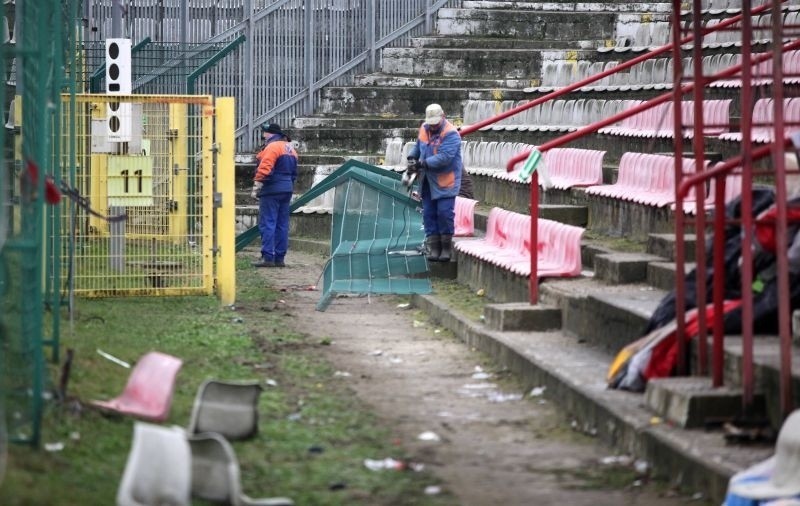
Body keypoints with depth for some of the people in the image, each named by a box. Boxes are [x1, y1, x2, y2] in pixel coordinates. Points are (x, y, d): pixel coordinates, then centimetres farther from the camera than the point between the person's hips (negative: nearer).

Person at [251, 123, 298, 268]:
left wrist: (256, 187, -16)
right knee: (282, 225, 10)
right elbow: (293, 173, 20)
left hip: (272, 190, -9)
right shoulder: (290, 148, 17)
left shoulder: (272, 147, -12)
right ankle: (279, 258, 11)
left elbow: (264, 169, -20)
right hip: (287, 190, 9)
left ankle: (267, 257, -12)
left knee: (267, 223, -7)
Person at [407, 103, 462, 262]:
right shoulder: (424, 129, 6)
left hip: (445, 182, -7)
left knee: (444, 213, -8)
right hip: (427, 181, 7)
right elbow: (418, 146, 23)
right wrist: (411, 157, 3)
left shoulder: (451, 134, -18)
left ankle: (446, 247, 4)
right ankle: (433, 247, 11)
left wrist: (423, 163, -30)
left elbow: (444, 157, -28)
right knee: (428, 214, 6)